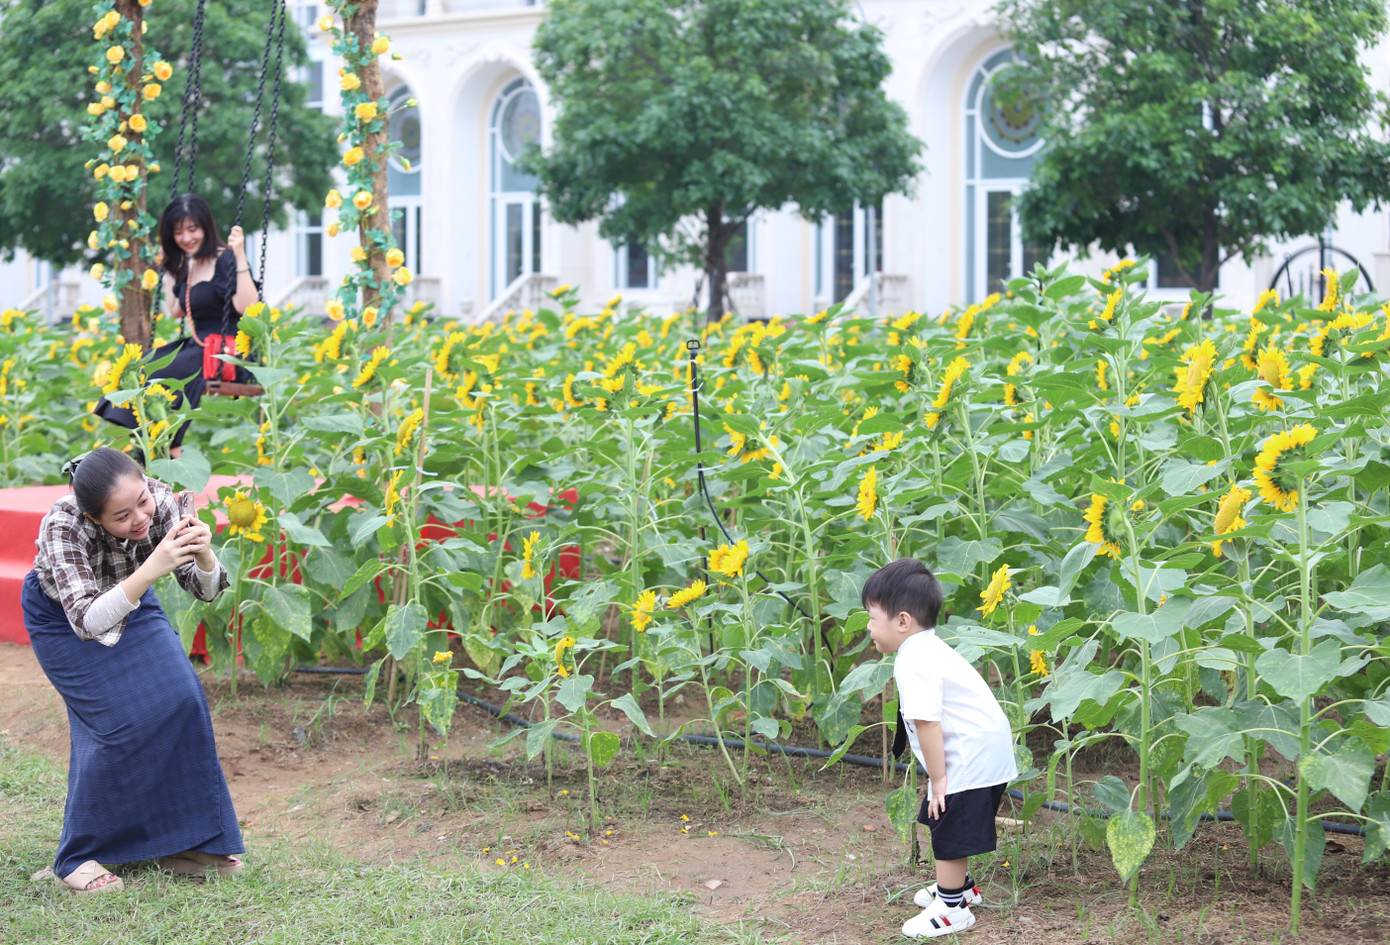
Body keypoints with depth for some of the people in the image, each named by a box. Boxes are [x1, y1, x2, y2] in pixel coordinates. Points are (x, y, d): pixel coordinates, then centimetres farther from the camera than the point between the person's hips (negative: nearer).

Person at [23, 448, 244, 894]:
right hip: (62, 617, -4)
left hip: (131, 602, 4)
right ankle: (77, 858, -2)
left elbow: (205, 589, -22)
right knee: (116, 722, -18)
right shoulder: (62, 525, -38)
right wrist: (152, 569, -55)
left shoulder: (160, 500, -28)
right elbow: (88, 621, -44)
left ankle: (179, 842, 6)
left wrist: (203, 558, -44)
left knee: (181, 702, -10)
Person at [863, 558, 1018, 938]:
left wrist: (938, 778, -21)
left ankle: (952, 909, 11)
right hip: (984, 750, 11)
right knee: (943, 822, 24)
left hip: (971, 758, -11)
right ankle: (959, 886, 41)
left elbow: (927, 724, -28)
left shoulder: (913, 664, -23)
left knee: (951, 831, 0)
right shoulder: (928, 648, 12)